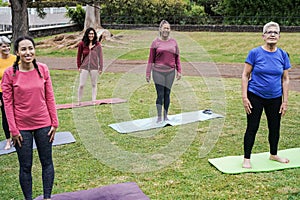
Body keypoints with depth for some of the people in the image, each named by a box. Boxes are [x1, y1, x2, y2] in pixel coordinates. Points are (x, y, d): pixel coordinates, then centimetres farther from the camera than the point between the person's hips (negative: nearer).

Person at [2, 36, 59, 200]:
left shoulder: (43, 69, -3)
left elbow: (49, 97, 2)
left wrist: (54, 123, 2)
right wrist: (13, 130, -8)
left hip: (43, 124, 2)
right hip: (22, 127, -2)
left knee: (47, 162, 12)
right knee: (25, 167, 8)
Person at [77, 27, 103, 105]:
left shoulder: (97, 45, -1)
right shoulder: (82, 44, -1)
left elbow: (100, 56, 3)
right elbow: (79, 56, 6)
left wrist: (101, 68, 0)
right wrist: (79, 67, 3)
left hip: (94, 67, 0)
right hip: (84, 67, 0)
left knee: (94, 85, 10)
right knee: (81, 85, 1)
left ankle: (93, 100, 19)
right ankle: (79, 102, 13)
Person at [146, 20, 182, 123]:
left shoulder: (173, 42, 7)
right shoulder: (156, 42, -1)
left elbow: (177, 58, 11)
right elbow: (151, 59, 0)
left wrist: (179, 71, 7)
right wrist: (148, 73, -1)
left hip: (170, 72, 3)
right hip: (158, 72, -3)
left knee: (167, 94, 9)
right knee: (160, 95, -2)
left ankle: (166, 116, 21)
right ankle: (159, 117, 10)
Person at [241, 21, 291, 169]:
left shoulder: (282, 55, 2)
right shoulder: (255, 53, -8)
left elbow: (285, 79, 6)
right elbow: (245, 75, -6)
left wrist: (285, 101, 2)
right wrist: (244, 97, -12)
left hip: (275, 98, 4)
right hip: (255, 97, -4)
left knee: (275, 127, 15)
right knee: (252, 128, 2)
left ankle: (273, 154, 37)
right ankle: (246, 159, 15)